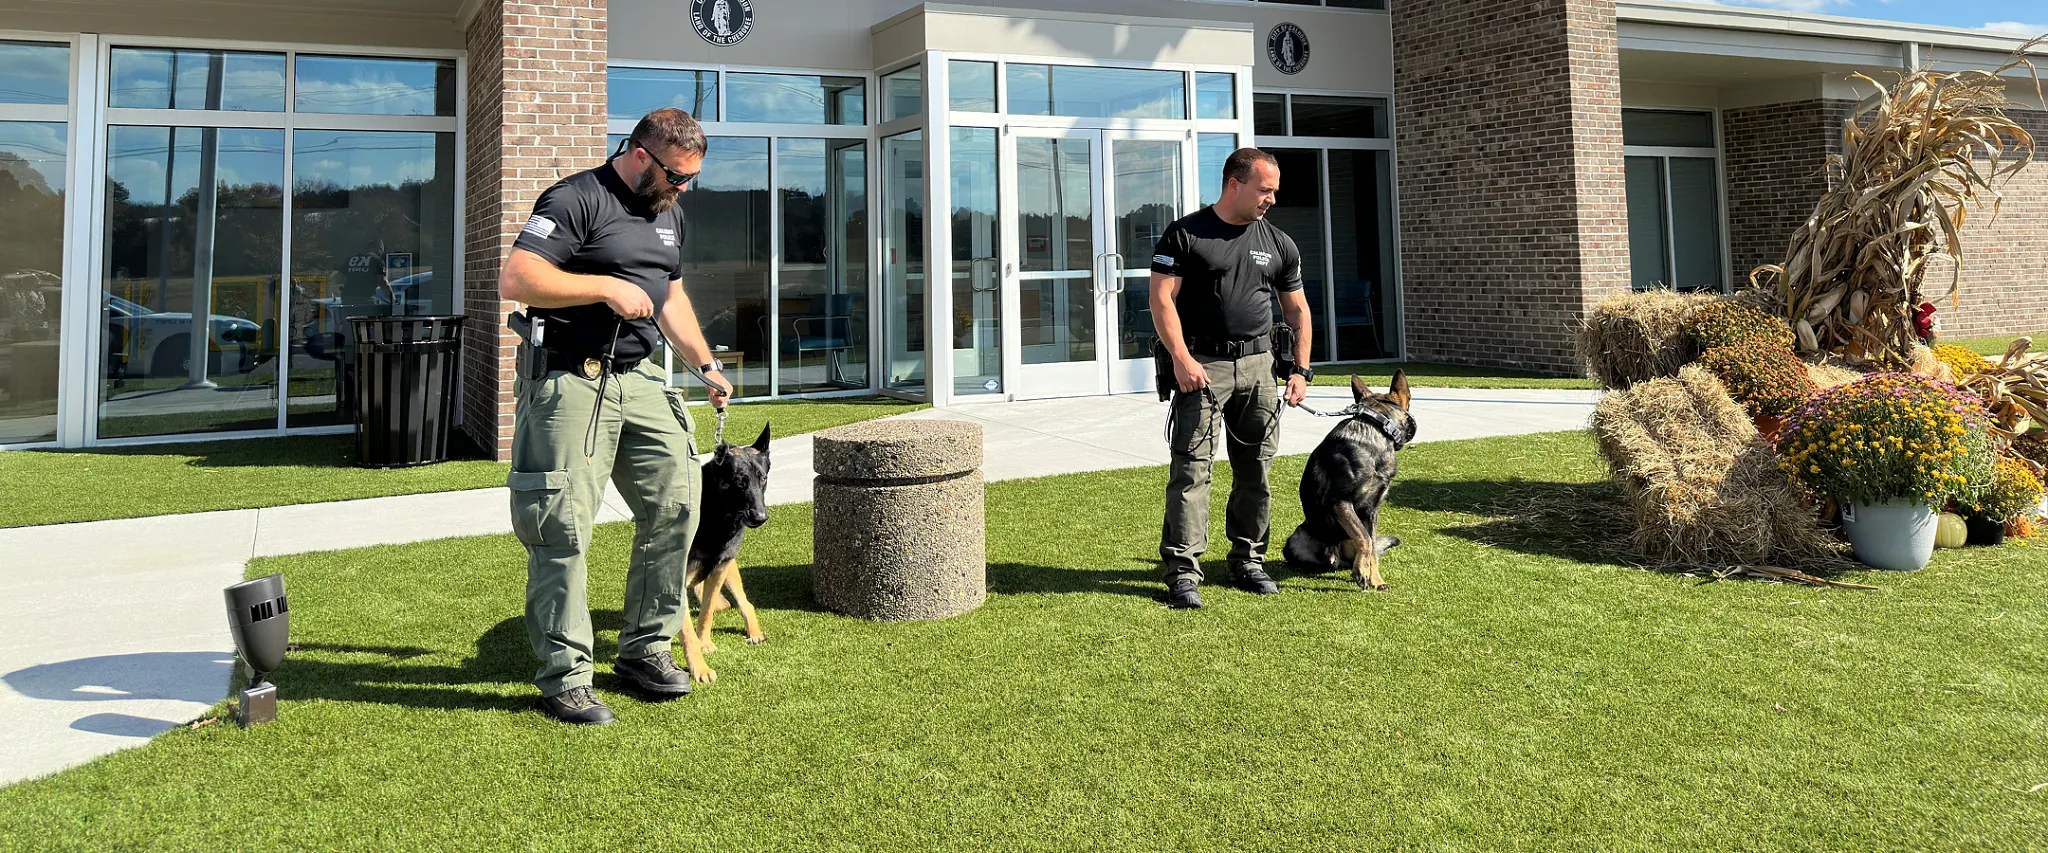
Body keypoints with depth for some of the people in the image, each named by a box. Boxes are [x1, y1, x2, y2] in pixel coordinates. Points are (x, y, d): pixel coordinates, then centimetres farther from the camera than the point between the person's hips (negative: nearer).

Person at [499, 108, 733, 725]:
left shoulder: (668, 214, 18)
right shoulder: (576, 199, -9)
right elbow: (514, 280, -18)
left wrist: (706, 366, 24)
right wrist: (607, 287, -19)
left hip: (640, 380, 8)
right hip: (569, 382, -8)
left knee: (676, 504, 3)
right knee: (563, 529, -5)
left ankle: (645, 650, 18)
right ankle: (565, 679, 5)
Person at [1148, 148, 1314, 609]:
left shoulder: (1279, 243, 13)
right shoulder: (1185, 234, -1)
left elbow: (1298, 310, 18)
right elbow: (1162, 298, -6)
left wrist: (1301, 370, 9)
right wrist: (1181, 358, -16)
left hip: (1258, 364, 5)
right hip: (1202, 364, -5)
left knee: (1256, 470, 8)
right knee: (1191, 467, -9)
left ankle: (1248, 561, 21)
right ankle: (1182, 571, -7)